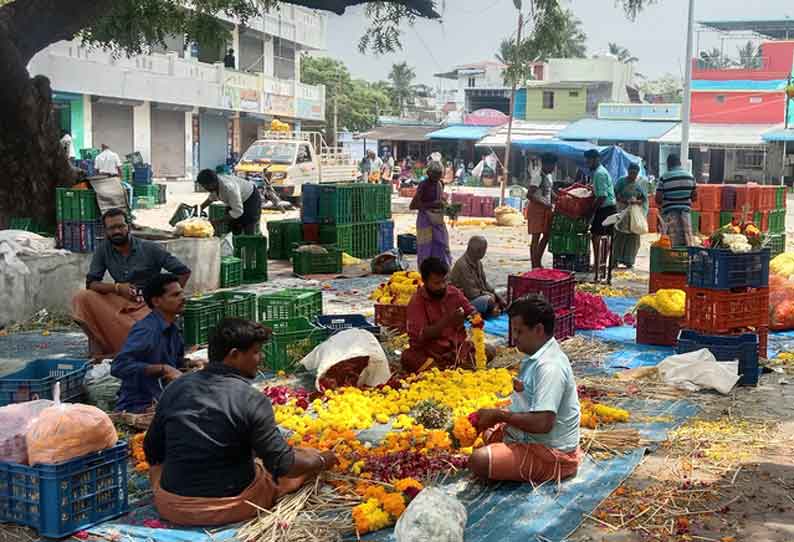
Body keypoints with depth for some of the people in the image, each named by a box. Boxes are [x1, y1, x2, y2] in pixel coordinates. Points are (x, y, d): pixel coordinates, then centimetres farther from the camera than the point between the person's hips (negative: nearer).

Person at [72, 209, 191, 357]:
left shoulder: (151, 249, -6)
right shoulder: (104, 249, 1)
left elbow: (184, 272, -3)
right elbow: (91, 283, -3)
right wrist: (117, 287, -20)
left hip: (148, 304, -3)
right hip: (120, 301, 3)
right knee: (82, 298, -20)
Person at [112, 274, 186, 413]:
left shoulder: (173, 330, 10)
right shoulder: (146, 329, -17)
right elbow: (119, 366, -28)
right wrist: (162, 369, -28)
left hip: (162, 401, 9)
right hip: (136, 407, -9)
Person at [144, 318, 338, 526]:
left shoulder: (175, 388, -5)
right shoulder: (252, 400, -19)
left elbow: (152, 452, 6)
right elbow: (282, 465, -16)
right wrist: (322, 461, 1)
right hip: (233, 508, 0)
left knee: (157, 465, 35)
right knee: (309, 456, 15)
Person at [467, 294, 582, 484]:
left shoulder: (549, 367, -26)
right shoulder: (538, 357, 6)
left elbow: (542, 423, -33)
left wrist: (499, 415, -22)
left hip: (550, 454, -11)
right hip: (532, 438, 11)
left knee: (479, 461, -24)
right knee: (488, 432, 28)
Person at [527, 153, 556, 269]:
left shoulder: (549, 175, 10)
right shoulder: (538, 176, -18)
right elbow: (529, 195, -24)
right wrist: (544, 204, -25)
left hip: (546, 209, 9)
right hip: (536, 208, -9)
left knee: (546, 235, 14)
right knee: (536, 238, -5)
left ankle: (538, 263, 25)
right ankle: (534, 267, 0)